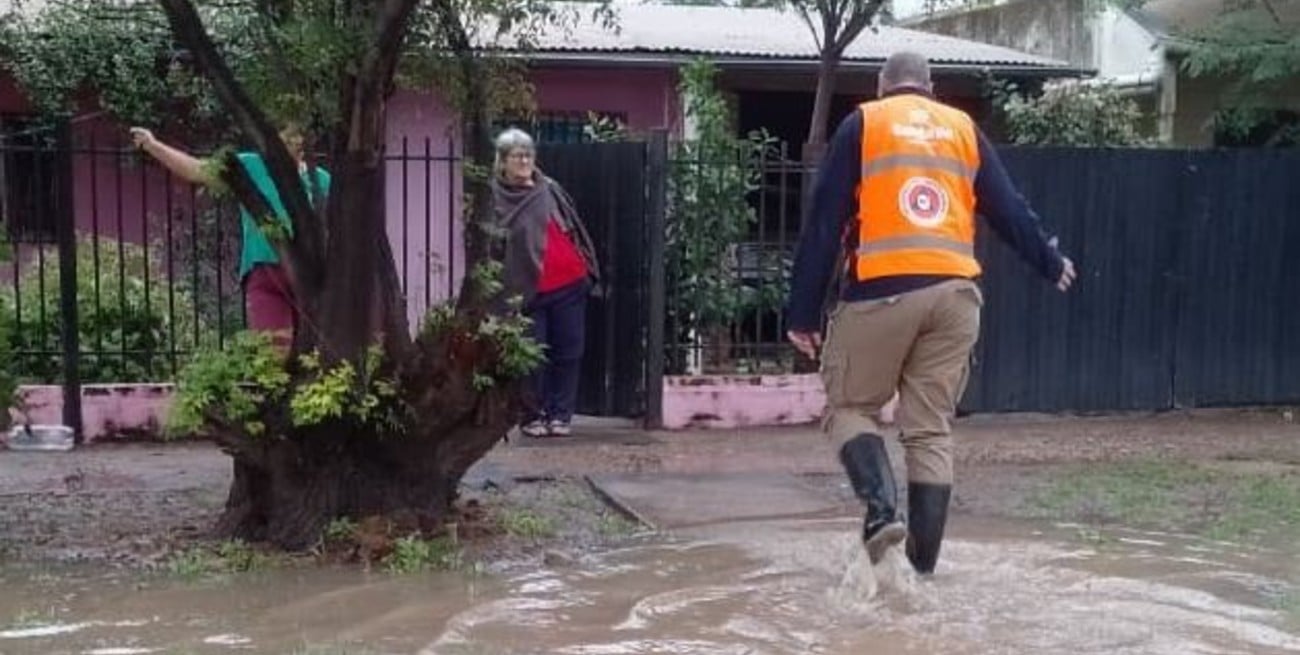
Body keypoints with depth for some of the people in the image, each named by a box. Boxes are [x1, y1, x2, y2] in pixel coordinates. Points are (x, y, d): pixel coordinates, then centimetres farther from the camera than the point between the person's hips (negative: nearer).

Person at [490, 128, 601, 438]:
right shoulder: (495, 200, 0)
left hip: (569, 284, 3)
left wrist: (589, 270, 7)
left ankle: (561, 415, 14)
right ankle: (534, 416, 13)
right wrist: (509, 291, -7)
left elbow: (574, 228, 13)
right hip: (527, 290, -3)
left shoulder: (549, 189, 8)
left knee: (568, 352, 5)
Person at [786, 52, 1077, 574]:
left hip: (882, 290, -3)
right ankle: (922, 565, 8)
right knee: (931, 431, 8)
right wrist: (1051, 264, 35)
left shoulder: (862, 124, 9)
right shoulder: (964, 129, 17)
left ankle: (882, 510, -12)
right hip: (954, 292, 3)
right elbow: (1010, 211, 18)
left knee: (849, 408, 12)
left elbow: (824, 223, 3)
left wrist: (803, 313, 4)